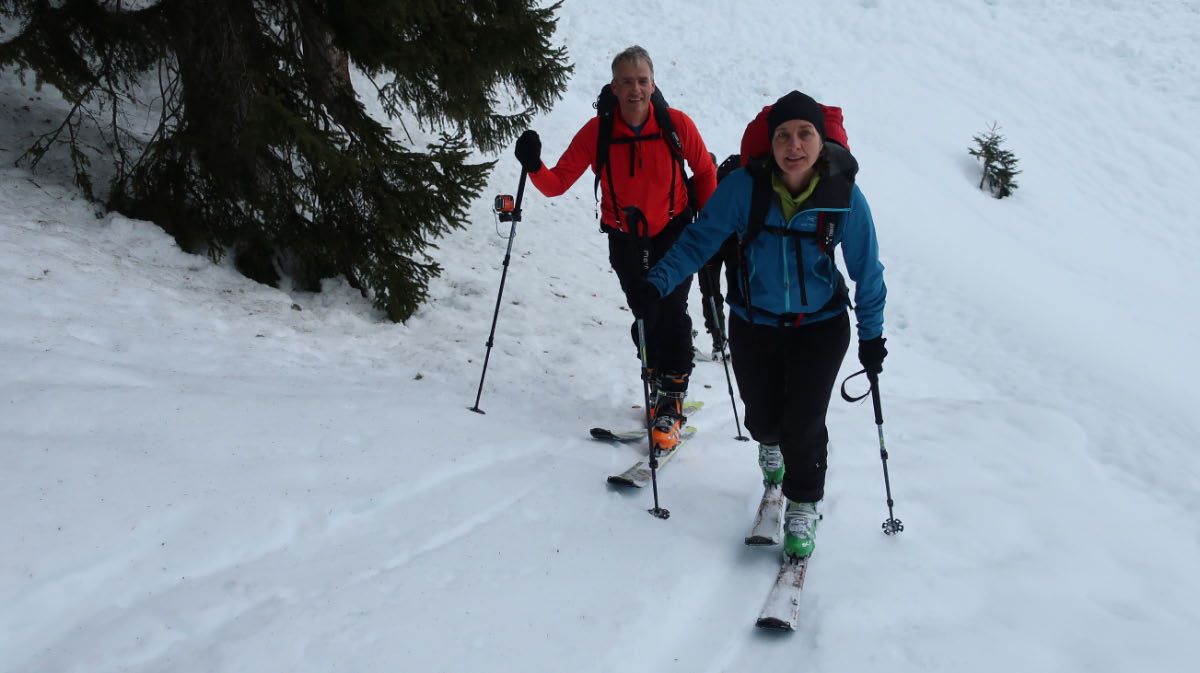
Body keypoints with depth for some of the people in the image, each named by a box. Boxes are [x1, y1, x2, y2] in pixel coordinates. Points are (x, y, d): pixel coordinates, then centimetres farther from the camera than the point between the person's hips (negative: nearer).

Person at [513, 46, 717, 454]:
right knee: (645, 314, 9)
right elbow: (557, 184, -16)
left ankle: (672, 398, -2)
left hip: (673, 230, -1)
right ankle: (660, 385, 30)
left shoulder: (677, 125, -17)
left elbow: (705, 173, -1)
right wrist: (534, 167, -36)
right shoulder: (597, 132, -16)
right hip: (625, 237, 2)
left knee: (671, 310, -14)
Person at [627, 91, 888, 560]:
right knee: (762, 415, 13)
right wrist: (656, 283, -25)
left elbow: (866, 269, -5)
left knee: (803, 426, -9)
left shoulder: (844, 196, -16)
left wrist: (871, 335, 0)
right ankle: (770, 444, 54)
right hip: (754, 323, 1)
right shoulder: (745, 186, -17)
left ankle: (803, 508, 19)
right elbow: (701, 239, -12)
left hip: (819, 326, -1)